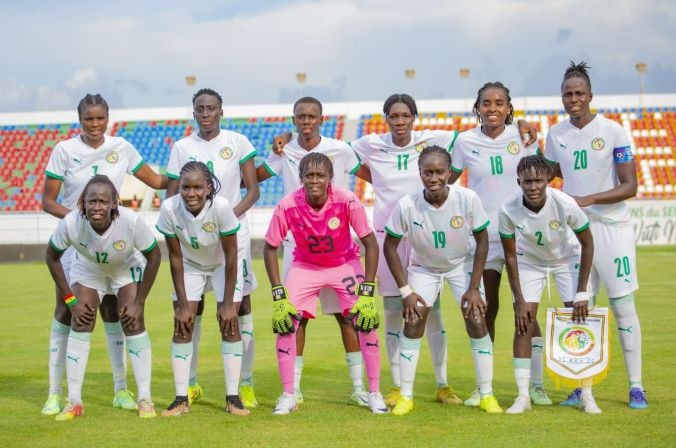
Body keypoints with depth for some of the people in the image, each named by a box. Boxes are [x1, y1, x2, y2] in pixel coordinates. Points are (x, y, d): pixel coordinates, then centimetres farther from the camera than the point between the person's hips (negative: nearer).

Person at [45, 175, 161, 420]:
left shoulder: (131, 221, -37)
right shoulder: (70, 223, -34)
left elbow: (153, 256, -20)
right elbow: (52, 257, -13)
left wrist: (139, 302, -18)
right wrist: (70, 300, -14)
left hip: (127, 269, -1)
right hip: (87, 270, 1)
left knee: (134, 324, -12)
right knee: (79, 325, -9)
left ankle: (145, 398, -2)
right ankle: (74, 402, -1)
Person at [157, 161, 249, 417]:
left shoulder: (221, 207, -33)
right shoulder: (170, 209, -28)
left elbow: (231, 256, -24)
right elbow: (175, 257, -17)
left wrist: (228, 304, -21)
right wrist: (182, 304, -15)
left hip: (222, 266, -2)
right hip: (190, 267, 2)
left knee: (229, 323, -10)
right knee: (182, 325, -7)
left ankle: (232, 398, -4)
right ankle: (181, 399, -3)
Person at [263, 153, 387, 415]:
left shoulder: (347, 201, -27)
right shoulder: (287, 206, -25)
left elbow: (370, 244, -17)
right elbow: (270, 248, -11)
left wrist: (367, 292, -22)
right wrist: (279, 296, -16)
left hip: (345, 264, -1)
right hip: (305, 266, 1)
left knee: (367, 321, -12)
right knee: (284, 322, -12)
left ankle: (375, 394, 4)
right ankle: (288, 396, 3)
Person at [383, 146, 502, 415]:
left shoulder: (467, 199, -28)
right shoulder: (406, 206, -28)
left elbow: (482, 241, -13)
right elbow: (390, 246, -13)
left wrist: (474, 288, -14)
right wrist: (406, 291, -15)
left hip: (462, 265, 0)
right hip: (423, 268, 0)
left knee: (477, 322, -9)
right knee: (413, 322, -8)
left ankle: (487, 395, 4)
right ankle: (406, 396, 3)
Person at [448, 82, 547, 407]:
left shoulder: (522, 137, -1)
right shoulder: (465, 141, 0)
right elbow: (448, 179, 11)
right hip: (483, 235, 1)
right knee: (486, 310, 6)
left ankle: (536, 385, 8)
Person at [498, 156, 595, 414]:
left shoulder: (565, 204, -33)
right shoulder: (508, 209, -29)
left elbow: (587, 244, -17)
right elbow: (510, 256, -15)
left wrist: (581, 293, -18)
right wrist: (519, 301, -15)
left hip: (567, 259, -1)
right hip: (529, 260, 1)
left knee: (579, 320, -10)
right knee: (523, 323, -9)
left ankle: (587, 395, 1)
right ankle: (523, 395, -2)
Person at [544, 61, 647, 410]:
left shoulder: (613, 132, -9)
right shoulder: (556, 134, 4)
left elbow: (630, 187, -11)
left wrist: (588, 199, -21)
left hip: (612, 227, -4)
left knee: (623, 306, -1)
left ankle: (636, 387, 6)